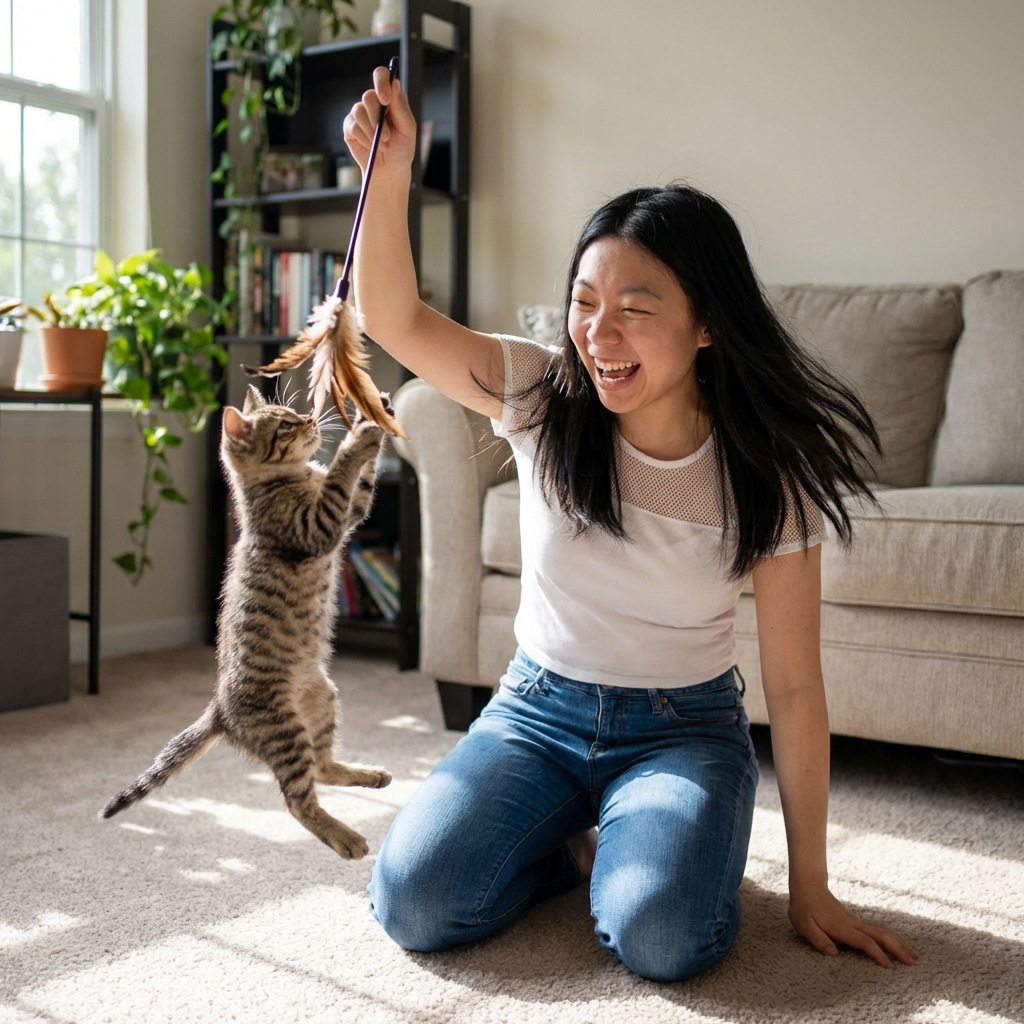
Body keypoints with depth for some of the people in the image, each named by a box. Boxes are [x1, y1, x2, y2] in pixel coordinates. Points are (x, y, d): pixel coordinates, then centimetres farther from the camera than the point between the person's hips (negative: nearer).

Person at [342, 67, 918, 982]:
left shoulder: (766, 476, -14)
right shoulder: (543, 400, -8)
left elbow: (794, 686, -12)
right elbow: (394, 318, -11)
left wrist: (810, 889, -9)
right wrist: (389, 172, -29)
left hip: (684, 728, -2)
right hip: (538, 708, 2)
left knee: (660, 935, -30)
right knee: (412, 901, -19)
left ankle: (642, 846, 6)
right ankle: (579, 845, 10)